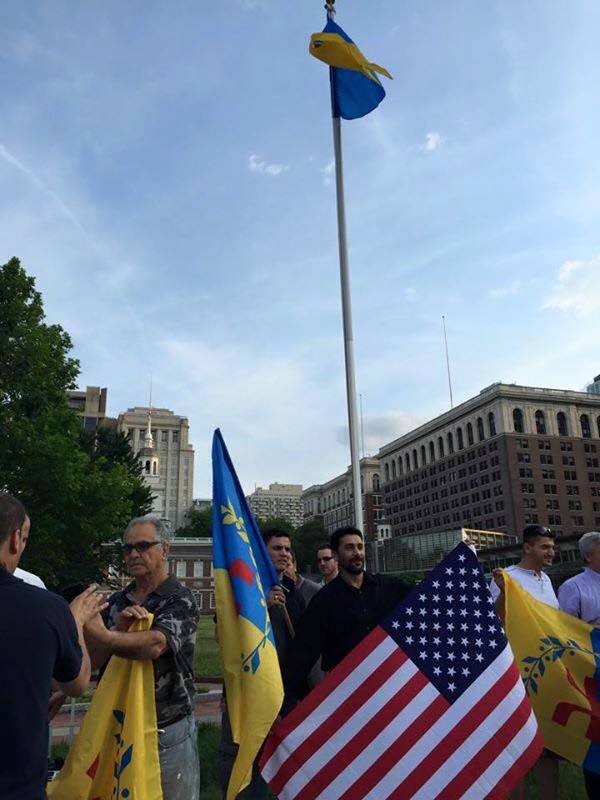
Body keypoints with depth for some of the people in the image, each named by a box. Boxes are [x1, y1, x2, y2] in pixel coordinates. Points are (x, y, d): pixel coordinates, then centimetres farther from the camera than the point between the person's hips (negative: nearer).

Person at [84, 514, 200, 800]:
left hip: (168, 731, -5)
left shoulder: (180, 600, -11)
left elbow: (155, 645, -29)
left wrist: (106, 637, -26)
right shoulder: (116, 602, 7)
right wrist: (120, 627, -17)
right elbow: (94, 659, -2)